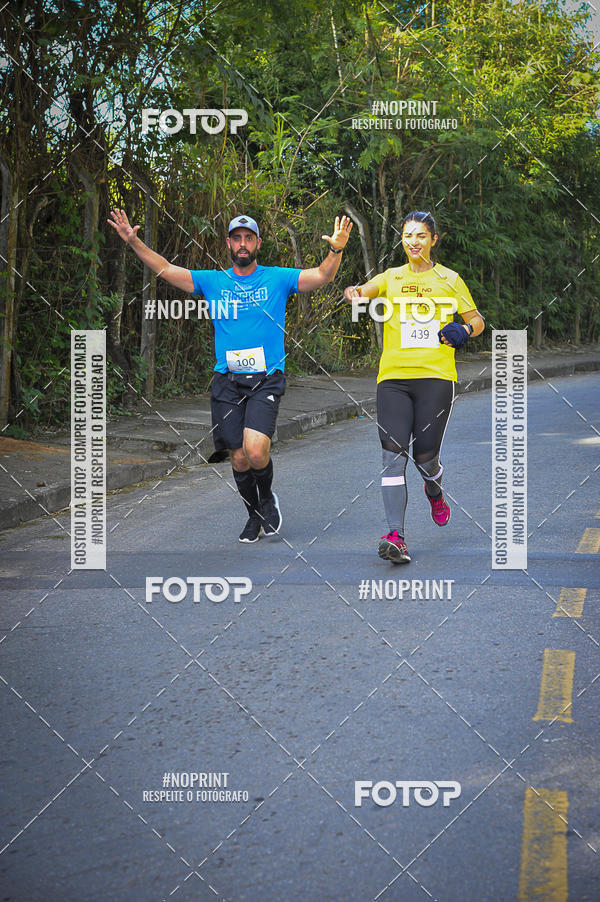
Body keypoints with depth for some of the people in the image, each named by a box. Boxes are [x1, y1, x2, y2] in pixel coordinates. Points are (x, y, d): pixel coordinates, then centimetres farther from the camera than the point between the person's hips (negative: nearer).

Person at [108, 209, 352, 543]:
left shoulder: (277, 278, 5)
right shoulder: (213, 281, 10)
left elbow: (322, 276, -4)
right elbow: (166, 270, 7)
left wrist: (336, 250, -23)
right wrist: (134, 242, -5)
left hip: (266, 379, -2)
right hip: (227, 381, 2)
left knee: (256, 449, -21)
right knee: (239, 458, 2)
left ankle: (268, 498, 10)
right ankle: (254, 515, 27)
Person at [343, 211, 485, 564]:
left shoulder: (449, 279, 12)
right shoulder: (391, 277, 15)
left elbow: (477, 320, 16)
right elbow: (363, 291, 2)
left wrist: (464, 330, -6)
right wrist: (354, 293, -22)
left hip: (436, 376, -1)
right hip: (393, 376, 1)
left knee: (425, 456, -3)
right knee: (393, 454, -12)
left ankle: (435, 493, 35)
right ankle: (396, 537, -18)